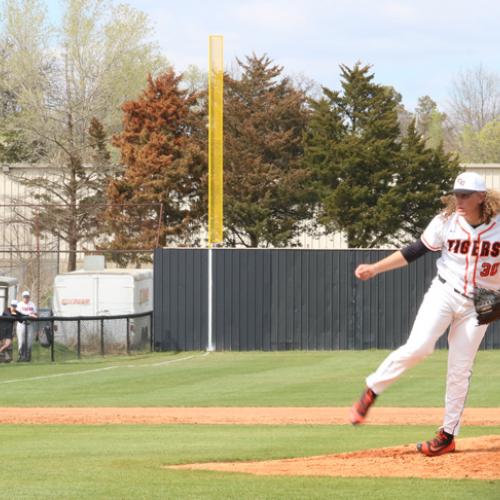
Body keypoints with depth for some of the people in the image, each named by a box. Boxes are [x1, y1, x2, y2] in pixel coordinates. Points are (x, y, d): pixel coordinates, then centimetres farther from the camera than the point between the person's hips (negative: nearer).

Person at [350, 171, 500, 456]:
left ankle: (448, 436, 12)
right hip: (444, 293, 0)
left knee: (461, 371, 1)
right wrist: (375, 268, -4)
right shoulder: (445, 223, -7)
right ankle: (372, 391, -5)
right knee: (418, 347, -22)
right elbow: (415, 251, 1)